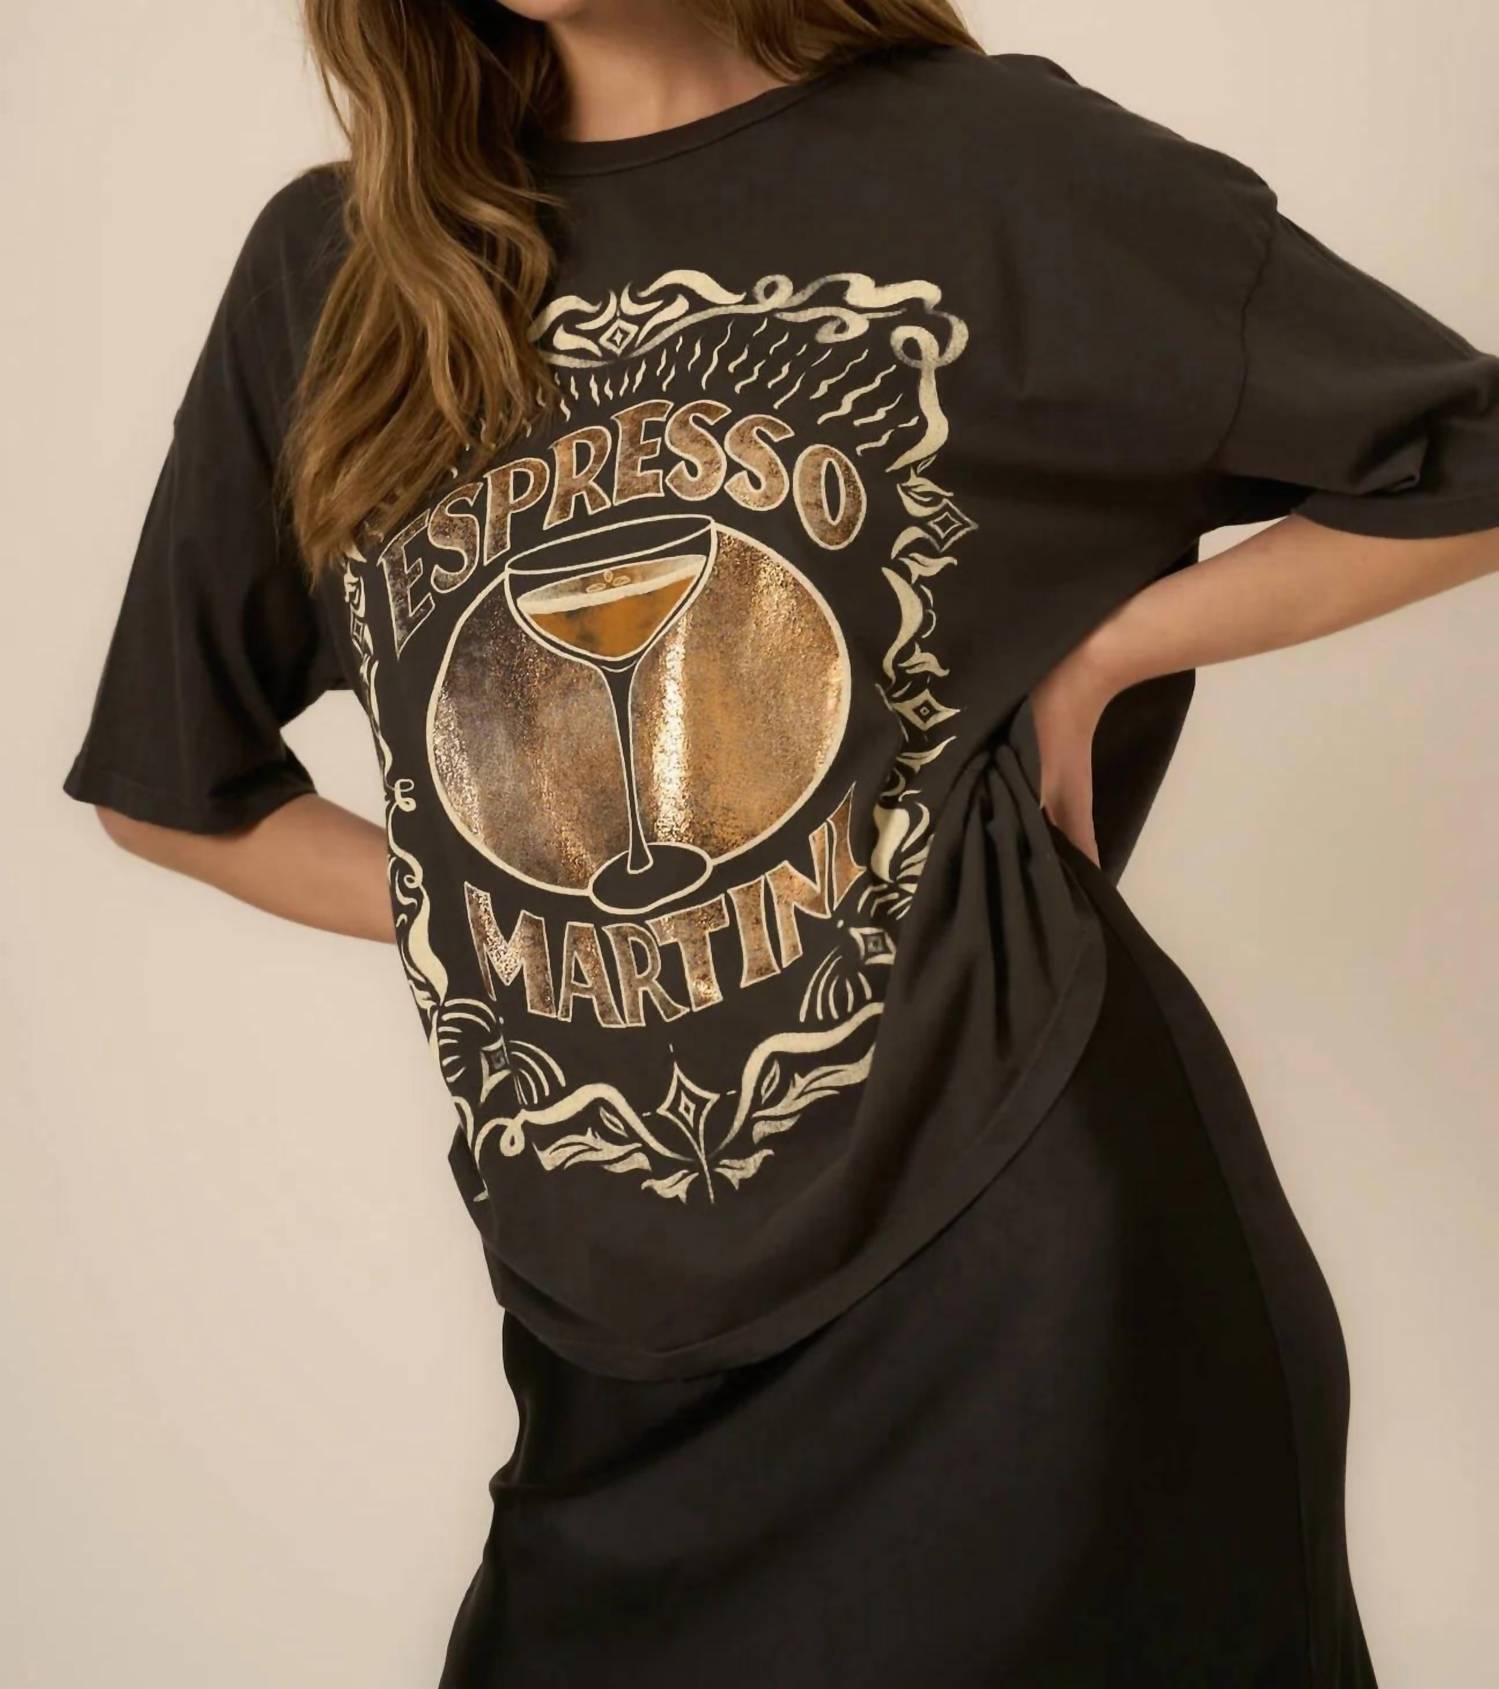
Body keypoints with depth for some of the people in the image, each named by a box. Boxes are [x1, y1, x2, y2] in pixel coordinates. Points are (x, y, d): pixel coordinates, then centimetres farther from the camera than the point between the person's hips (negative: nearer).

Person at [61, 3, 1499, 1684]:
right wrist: (465, 917, 3)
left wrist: (1096, 657, -6)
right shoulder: (333, 269, 6)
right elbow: (171, 783, 15)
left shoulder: (992, 164, -3)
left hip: (1022, 1277, -3)